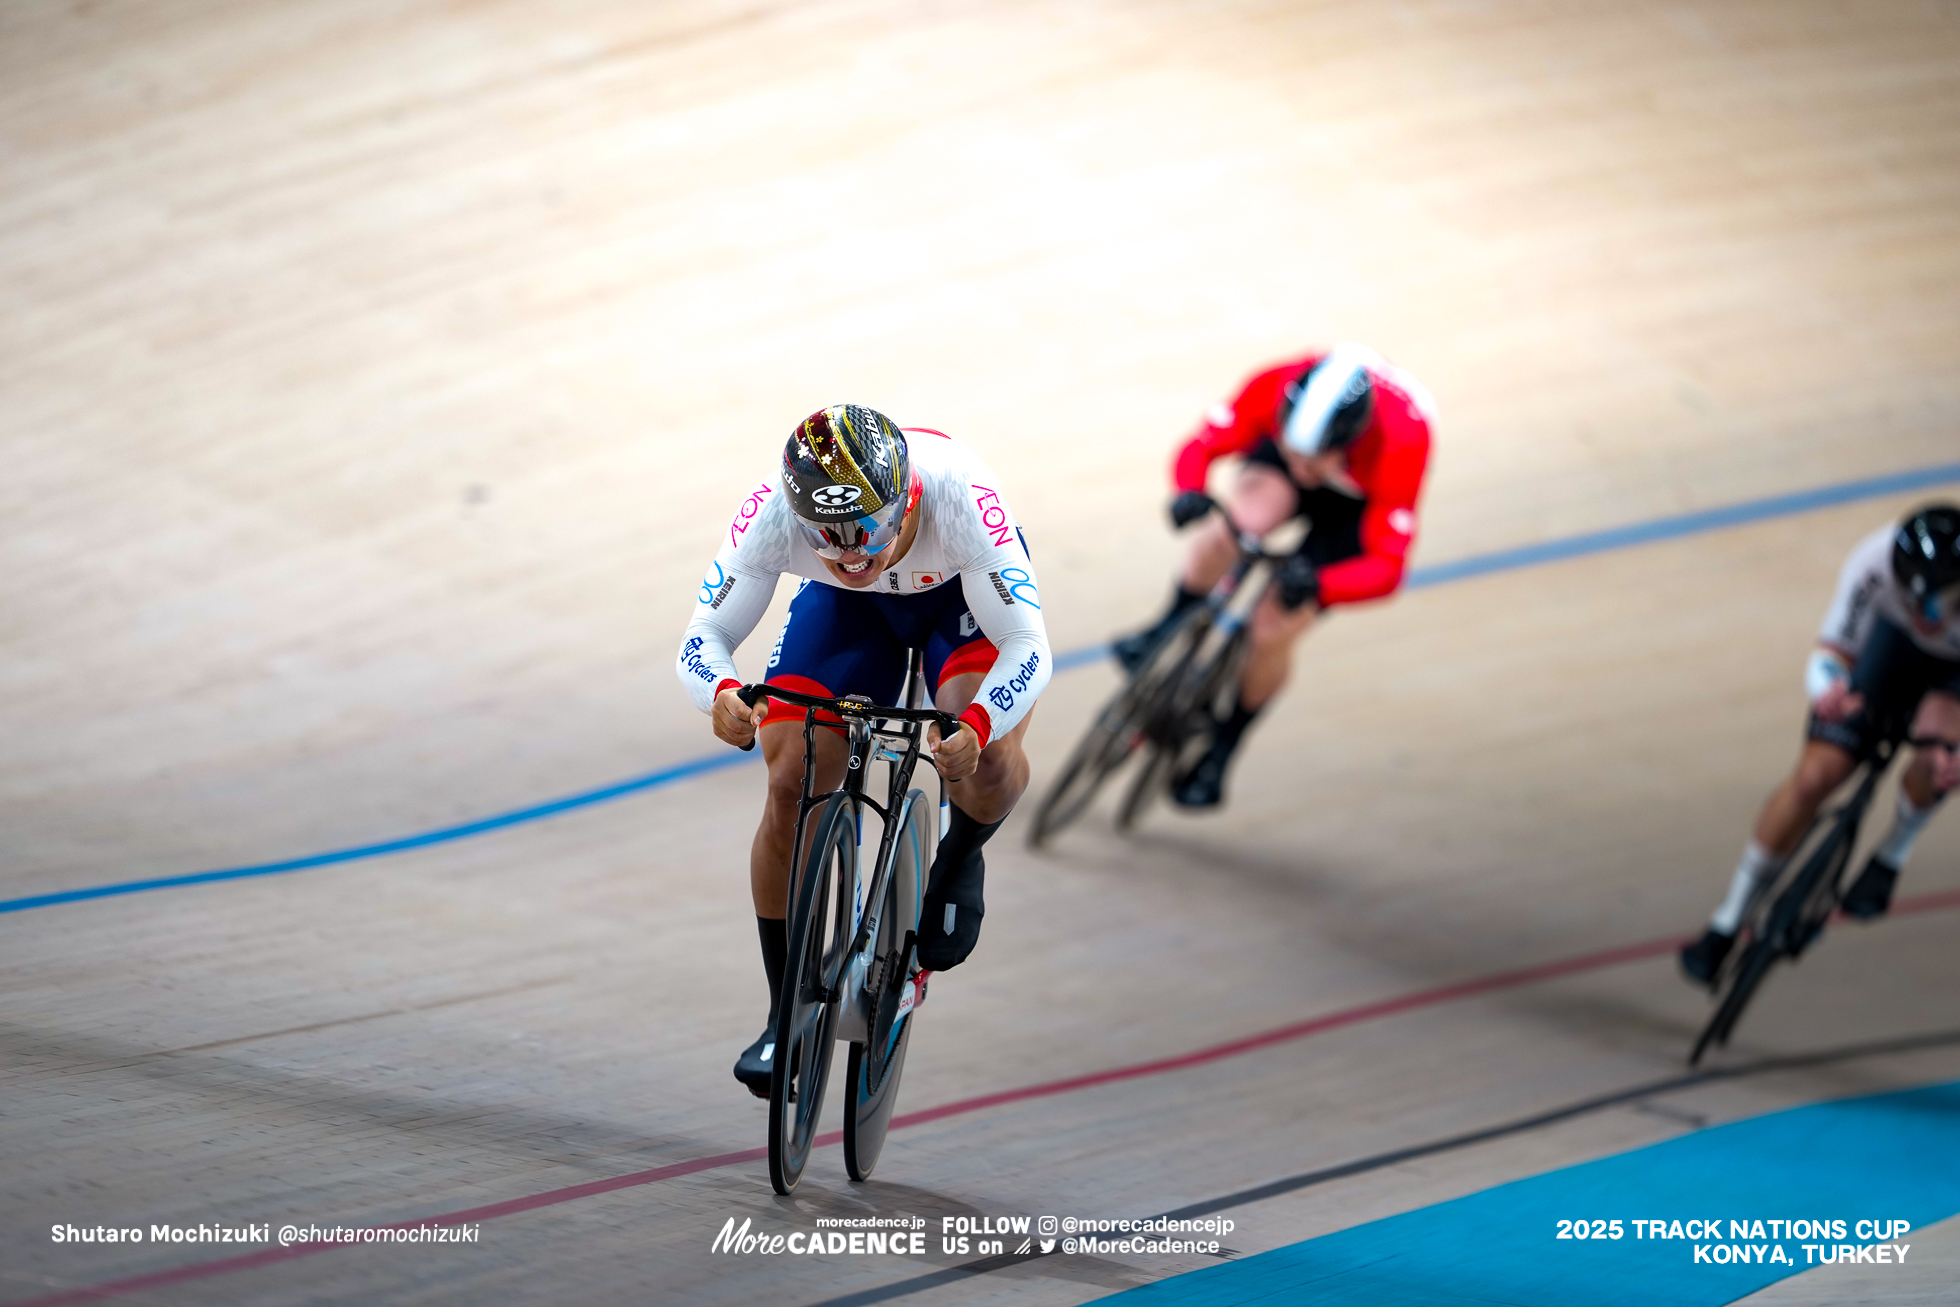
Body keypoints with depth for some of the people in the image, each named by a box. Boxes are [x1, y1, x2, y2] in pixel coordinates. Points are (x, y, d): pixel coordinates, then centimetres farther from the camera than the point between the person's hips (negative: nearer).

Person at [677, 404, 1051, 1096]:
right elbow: (705, 635, -30)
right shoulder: (772, 511, -35)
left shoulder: (958, 496, -41)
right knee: (790, 787, -14)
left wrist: (975, 726, -61)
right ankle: (784, 1015, 3)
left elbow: (1027, 644, -41)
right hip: (846, 607, 2)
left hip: (964, 594, -2)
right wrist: (722, 693, -54)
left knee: (989, 753, -33)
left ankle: (959, 858, 3)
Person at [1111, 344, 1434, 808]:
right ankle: (1169, 630, -11)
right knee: (1250, 512, -35)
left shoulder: (1401, 444, -42)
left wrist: (1317, 586, -58)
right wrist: (1190, 492, -46)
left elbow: (1386, 566, -40)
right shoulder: (1274, 389, -36)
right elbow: (1200, 447, -23)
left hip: (1361, 505, -2)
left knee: (1273, 630, -12)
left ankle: (1219, 752, 15)